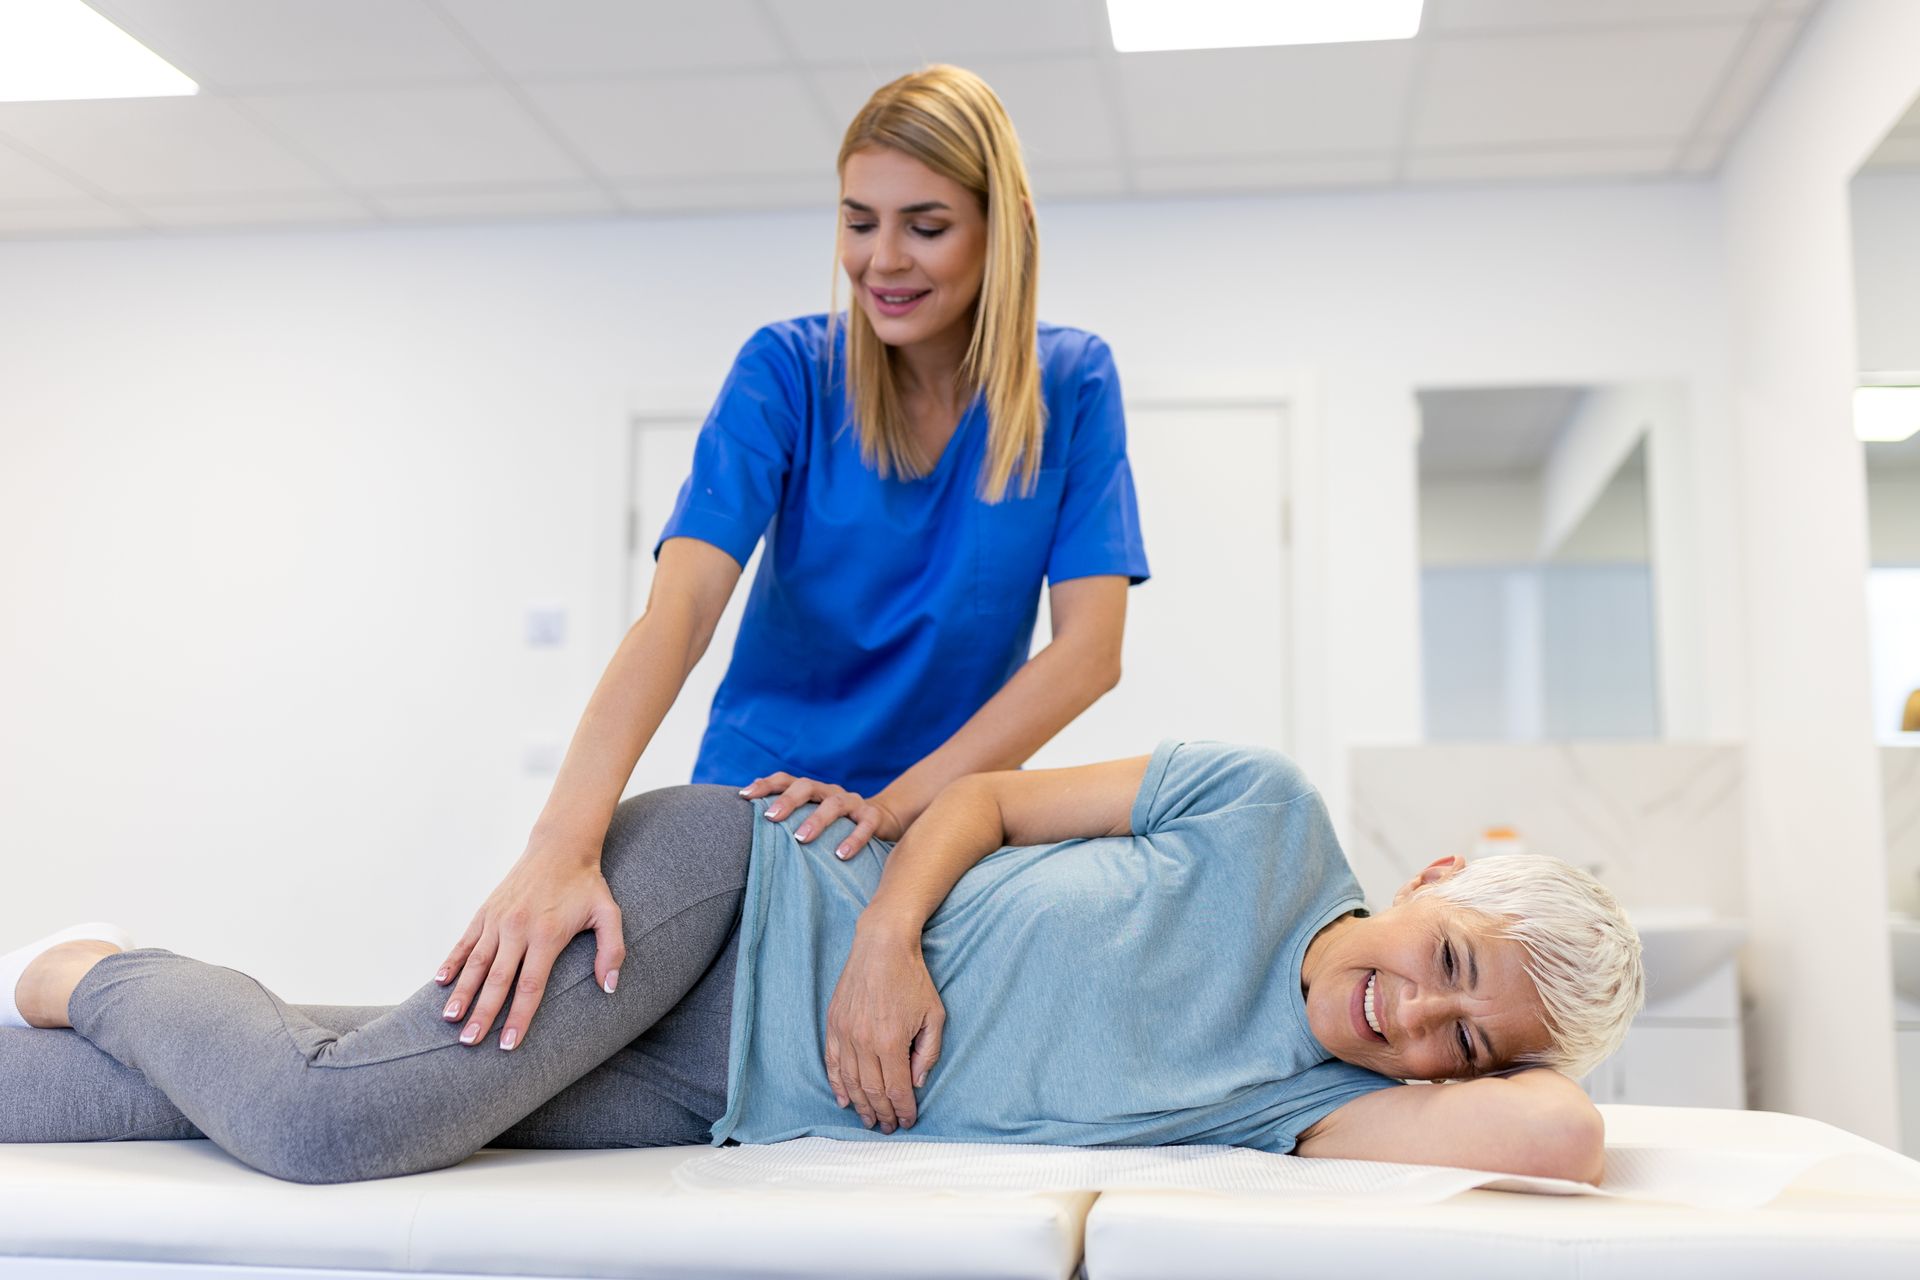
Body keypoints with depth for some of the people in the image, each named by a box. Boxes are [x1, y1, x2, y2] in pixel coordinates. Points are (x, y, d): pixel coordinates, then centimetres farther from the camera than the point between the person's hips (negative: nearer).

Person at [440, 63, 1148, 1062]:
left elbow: (1089, 649, -14)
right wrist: (564, 843, -40)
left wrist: (895, 803, -27)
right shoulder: (787, 373, -11)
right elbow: (681, 606, -25)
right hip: (758, 801, 0)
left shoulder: (1070, 385, -7)